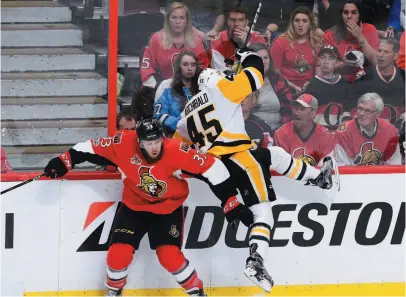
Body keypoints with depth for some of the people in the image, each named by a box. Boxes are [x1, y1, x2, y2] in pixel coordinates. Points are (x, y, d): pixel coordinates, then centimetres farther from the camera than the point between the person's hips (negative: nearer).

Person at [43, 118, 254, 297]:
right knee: (119, 253, -9)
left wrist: (230, 203, -24)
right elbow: (94, 148, -9)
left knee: (169, 255, -18)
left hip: (168, 208, -2)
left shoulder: (175, 151, -30)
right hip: (134, 206, 2)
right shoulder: (124, 144, -25)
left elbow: (211, 167, -25)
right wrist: (64, 161, -9)